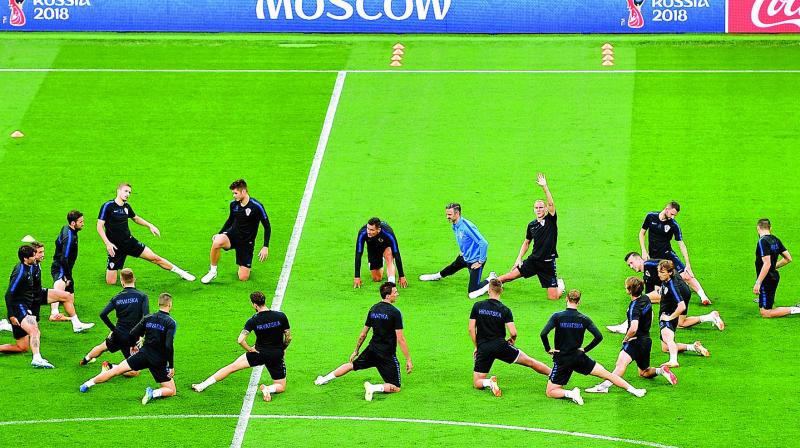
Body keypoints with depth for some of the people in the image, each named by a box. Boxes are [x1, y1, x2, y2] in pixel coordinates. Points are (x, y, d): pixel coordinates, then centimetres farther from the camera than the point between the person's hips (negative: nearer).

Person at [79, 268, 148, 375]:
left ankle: (85, 359, 60)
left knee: (103, 346, 38)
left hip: (118, 335, 4)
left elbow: (102, 314, -4)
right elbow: (146, 317, -19)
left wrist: (113, 329, 8)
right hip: (133, 338, -4)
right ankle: (110, 367, -11)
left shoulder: (117, 297, 2)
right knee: (134, 372, 2)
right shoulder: (142, 296, -8)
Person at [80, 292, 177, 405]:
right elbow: (169, 346, -22)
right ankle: (153, 393, -24)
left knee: (117, 369, 16)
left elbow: (133, 334, 4)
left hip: (143, 354, 4)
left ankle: (89, 383, 17)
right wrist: (171, 366, -14)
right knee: (172, 391, 5)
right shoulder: (170, 323, -13)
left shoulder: (148, 318, 2)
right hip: (160, 361, -4)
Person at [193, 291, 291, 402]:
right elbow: (288, 337, -3)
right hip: (277, 356, 1)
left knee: (232, 367, 13)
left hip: (259, 352, 0)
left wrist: (250, 349, -3)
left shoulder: (253, 321, -15)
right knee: (281, 387, 16)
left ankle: (203, 385, 12)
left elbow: (240, 340, -21)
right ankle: (268, 389, -19)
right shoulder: (281, 316, -12)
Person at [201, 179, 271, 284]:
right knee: (217, 242, -35)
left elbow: (267, 227, -8)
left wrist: (265, 247, -15)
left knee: (243, 278, -5)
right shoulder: (234, 204, -1)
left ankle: (245, 267, 32)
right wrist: (220, 234, 6)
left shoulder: (256, 207, -16)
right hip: (232, 235, 3)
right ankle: (212, 271, -14)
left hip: (247, 242, -3)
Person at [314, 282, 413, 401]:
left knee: (352, 365, 30)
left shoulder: (373, 309, 4)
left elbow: (363, 334, 12)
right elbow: (400, 339, -19)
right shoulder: (395, 312, -17)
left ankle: (324, 379, 32)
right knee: (396, 388, 0)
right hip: (387, 355, -6)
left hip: (372, 350, 6)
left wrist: (356, 351, 26)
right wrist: (408, 360, -14)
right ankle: (373, 388, -24)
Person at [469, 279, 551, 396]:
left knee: (477, 383, 9)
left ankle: (489, 383, -23)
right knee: (529, 361, 16)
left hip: (483, 348, 0)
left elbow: (471, 329, 0)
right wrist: (512, 340, 14)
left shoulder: (477, 306, 1)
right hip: (500, 345, 0)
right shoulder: (505, 310, -2)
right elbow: (513, 333, -9)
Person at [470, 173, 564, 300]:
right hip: (533, 260, 4)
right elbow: (526, 242, 19)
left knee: (553, 297, -6)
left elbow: (551, 204, -24)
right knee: (510, 275, -6)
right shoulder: (531, 225, 7)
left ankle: (560, 285, 29)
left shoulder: (550, 220, -8)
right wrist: (519, 259, 11)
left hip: (548, 263, -4)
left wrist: (545, 187, -35)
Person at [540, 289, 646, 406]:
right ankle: (632, 390, 16)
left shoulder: (557, 317, -9)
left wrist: (548, 349, -6)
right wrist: (586, 349, 6)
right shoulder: (584, 319, -1)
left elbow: (543, 334, -21)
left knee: (550, 392, 6)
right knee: (606, 374, 15)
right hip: (579, 357, 2)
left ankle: (570, 393, -20)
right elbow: (599, 337, -6)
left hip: (561, 360, -2)